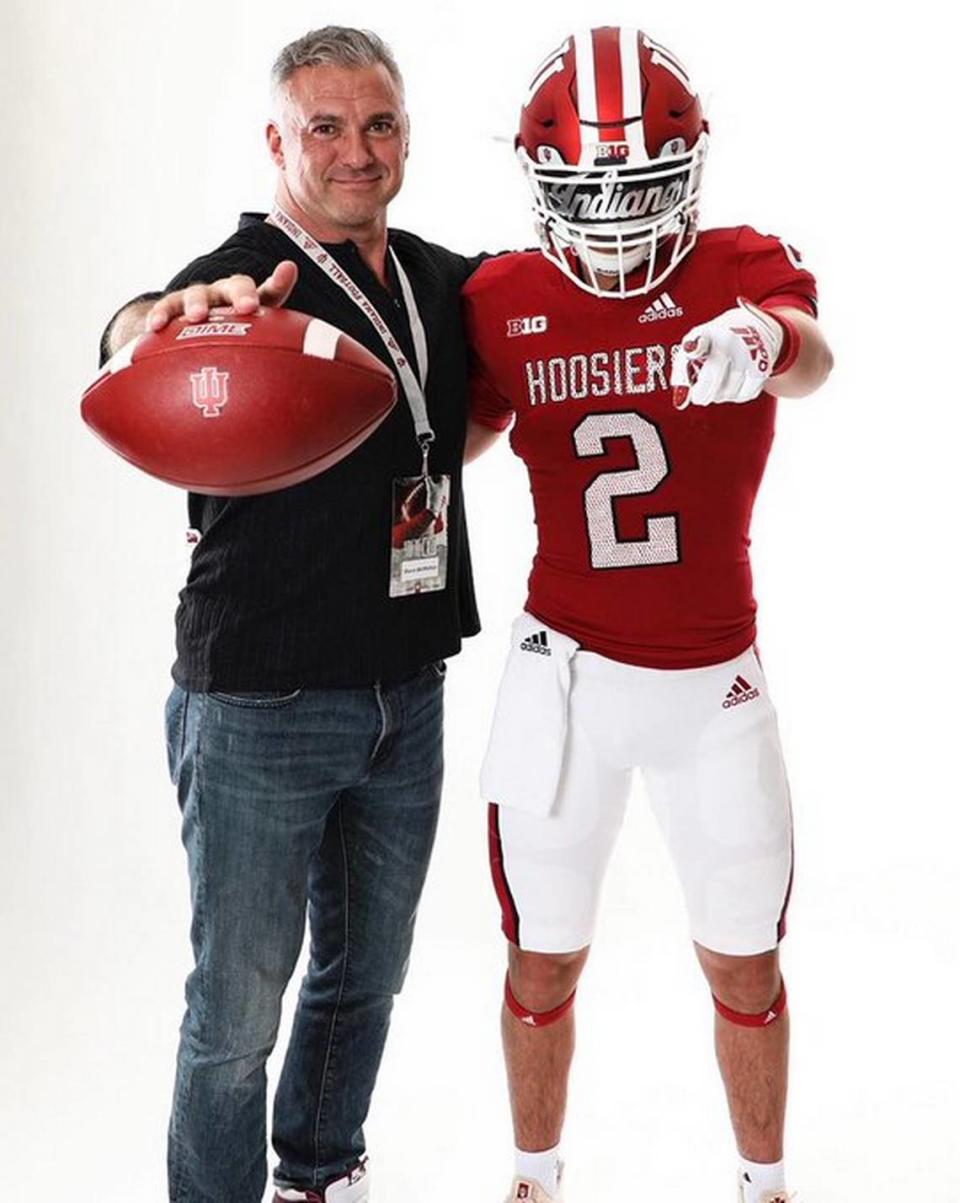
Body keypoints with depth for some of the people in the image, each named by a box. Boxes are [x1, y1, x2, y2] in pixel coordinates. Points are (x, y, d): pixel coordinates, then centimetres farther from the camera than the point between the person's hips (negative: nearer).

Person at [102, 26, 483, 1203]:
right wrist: (174, 316, -56)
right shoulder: (242, 278, -12)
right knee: (239, 1003, 3)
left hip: (406, 697, 6)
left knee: (366, 972, 21)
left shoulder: (443, 282, 7)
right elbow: (134, 341, -35)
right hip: (259, 708, -6)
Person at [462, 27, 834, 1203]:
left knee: (745, 970, 13)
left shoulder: (743, 267, -7)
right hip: (563, 674, 1)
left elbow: (807, 355, -30)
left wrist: (761, 336, -53)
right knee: (544, 968, 12)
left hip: (717, 683, 0)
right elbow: (464, 433, 13)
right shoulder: (502, 299, -3)